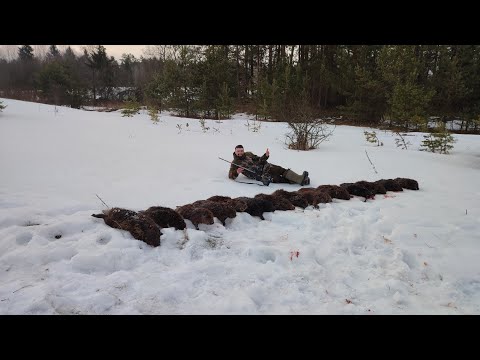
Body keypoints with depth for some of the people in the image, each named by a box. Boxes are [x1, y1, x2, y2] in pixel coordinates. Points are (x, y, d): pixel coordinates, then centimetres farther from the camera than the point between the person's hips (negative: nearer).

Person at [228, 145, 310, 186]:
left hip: (264, 167, 5)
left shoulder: (248, 154, 14)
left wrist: (265, 156, -2)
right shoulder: (235, 163, 1)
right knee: (280, 179, -22)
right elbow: (231, 175, -4)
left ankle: (300, 179, -27)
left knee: (280, 170, -20)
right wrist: (236, 172, -26)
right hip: (259, 175, -5)